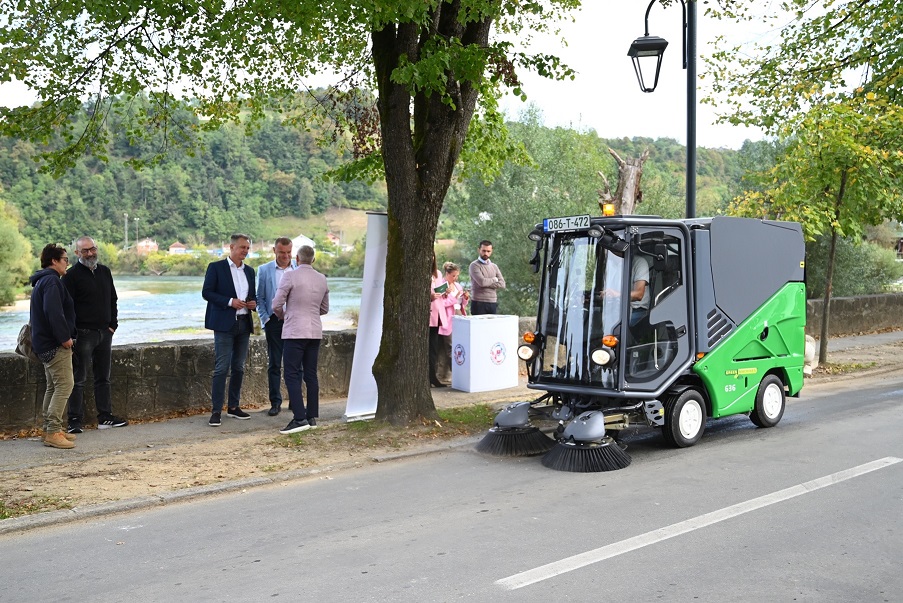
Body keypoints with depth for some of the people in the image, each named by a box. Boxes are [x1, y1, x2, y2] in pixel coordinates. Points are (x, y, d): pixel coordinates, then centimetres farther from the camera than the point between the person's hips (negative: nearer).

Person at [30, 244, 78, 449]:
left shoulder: (41, 281, 20)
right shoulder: (51, 281, -14)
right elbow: (54, 312, -26)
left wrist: (65, 336, 19)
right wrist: (65, 337, -20)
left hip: (45, 343, 11)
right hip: (55, 345, -11)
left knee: (53, 387, 16)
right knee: (64, 385, -11)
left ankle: (49, 429, 20)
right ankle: (53, 432, -14)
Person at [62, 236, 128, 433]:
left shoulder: (104, 272, 12)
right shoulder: (72, 275, -7)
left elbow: (113, 300, 18)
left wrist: (113, 325, 8)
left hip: (104, 333, 6)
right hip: (83, 334, -6)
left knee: (103, 378, 11)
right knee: (79, 379, -2)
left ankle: (105, 417, 18)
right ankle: (75, 421, 2)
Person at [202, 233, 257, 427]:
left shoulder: (249, 271, 15)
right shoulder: (216, 267, -3)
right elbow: (206, 292, -8)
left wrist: (253, 303, -1)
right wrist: (230, 302, -18)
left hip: (244, 324, 6)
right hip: (225, 324, -6)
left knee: (238, 368, 10)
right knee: (222, 368, -8)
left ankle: (233, 407, 20)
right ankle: (216, 411, -5)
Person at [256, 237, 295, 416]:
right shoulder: (264, 270, 6)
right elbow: (259, 298, 7)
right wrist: (265, 319, -2)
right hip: (274, 321, 0)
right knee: (274, 364, 3)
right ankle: (275, 402, 10)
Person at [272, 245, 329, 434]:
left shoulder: (291, 276, -10)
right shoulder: (322, 279, 8)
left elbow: (276, 305, -7)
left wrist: (283, 315, 13)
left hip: (295, 332, -6)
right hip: (315, 331, 6)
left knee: (292, 375, -5)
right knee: (310, 374, 10)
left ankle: (300, 418, -14)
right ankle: (312, 417, 12)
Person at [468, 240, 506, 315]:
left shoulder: (494, 266, 15)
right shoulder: (474, 265, -3)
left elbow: (502, 284, 4)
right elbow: (482, 282, -17)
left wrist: (487, 283, -9)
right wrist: (494, 279, 1)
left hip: (493, 303, 5)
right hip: (479, 303, -5)